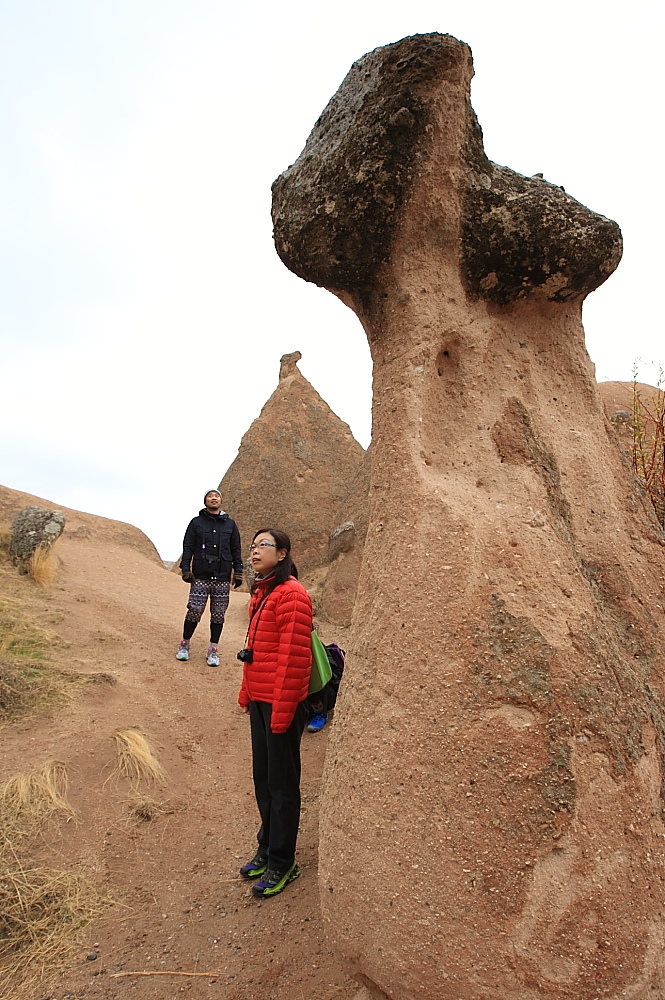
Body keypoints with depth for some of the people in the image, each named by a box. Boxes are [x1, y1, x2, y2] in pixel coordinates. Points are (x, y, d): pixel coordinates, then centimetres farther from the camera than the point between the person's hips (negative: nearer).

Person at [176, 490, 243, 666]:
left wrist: (238, 572, 5)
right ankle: (184, 645, 18)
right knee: (194, 611, -3)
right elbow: (188, 547, 4)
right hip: (200, 577, -2)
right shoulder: (196, 522, 6)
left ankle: (213, 650, 16)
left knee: (218, 615, 4)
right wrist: (185, 569, -5)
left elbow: (236, 550, 12)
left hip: (222, 578, 2)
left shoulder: (230, 524, 11)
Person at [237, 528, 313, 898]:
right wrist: (247, 693, 17)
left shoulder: (291, 594, -18)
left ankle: (282, 864, 26)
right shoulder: (262, 593, 11)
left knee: (282, 784, 8)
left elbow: (294, 657, -21)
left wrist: (282, 711, -19)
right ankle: (267, 849, 39)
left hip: (282, 704, -9)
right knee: (263, 778, 20)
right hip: (260, 701, 9)